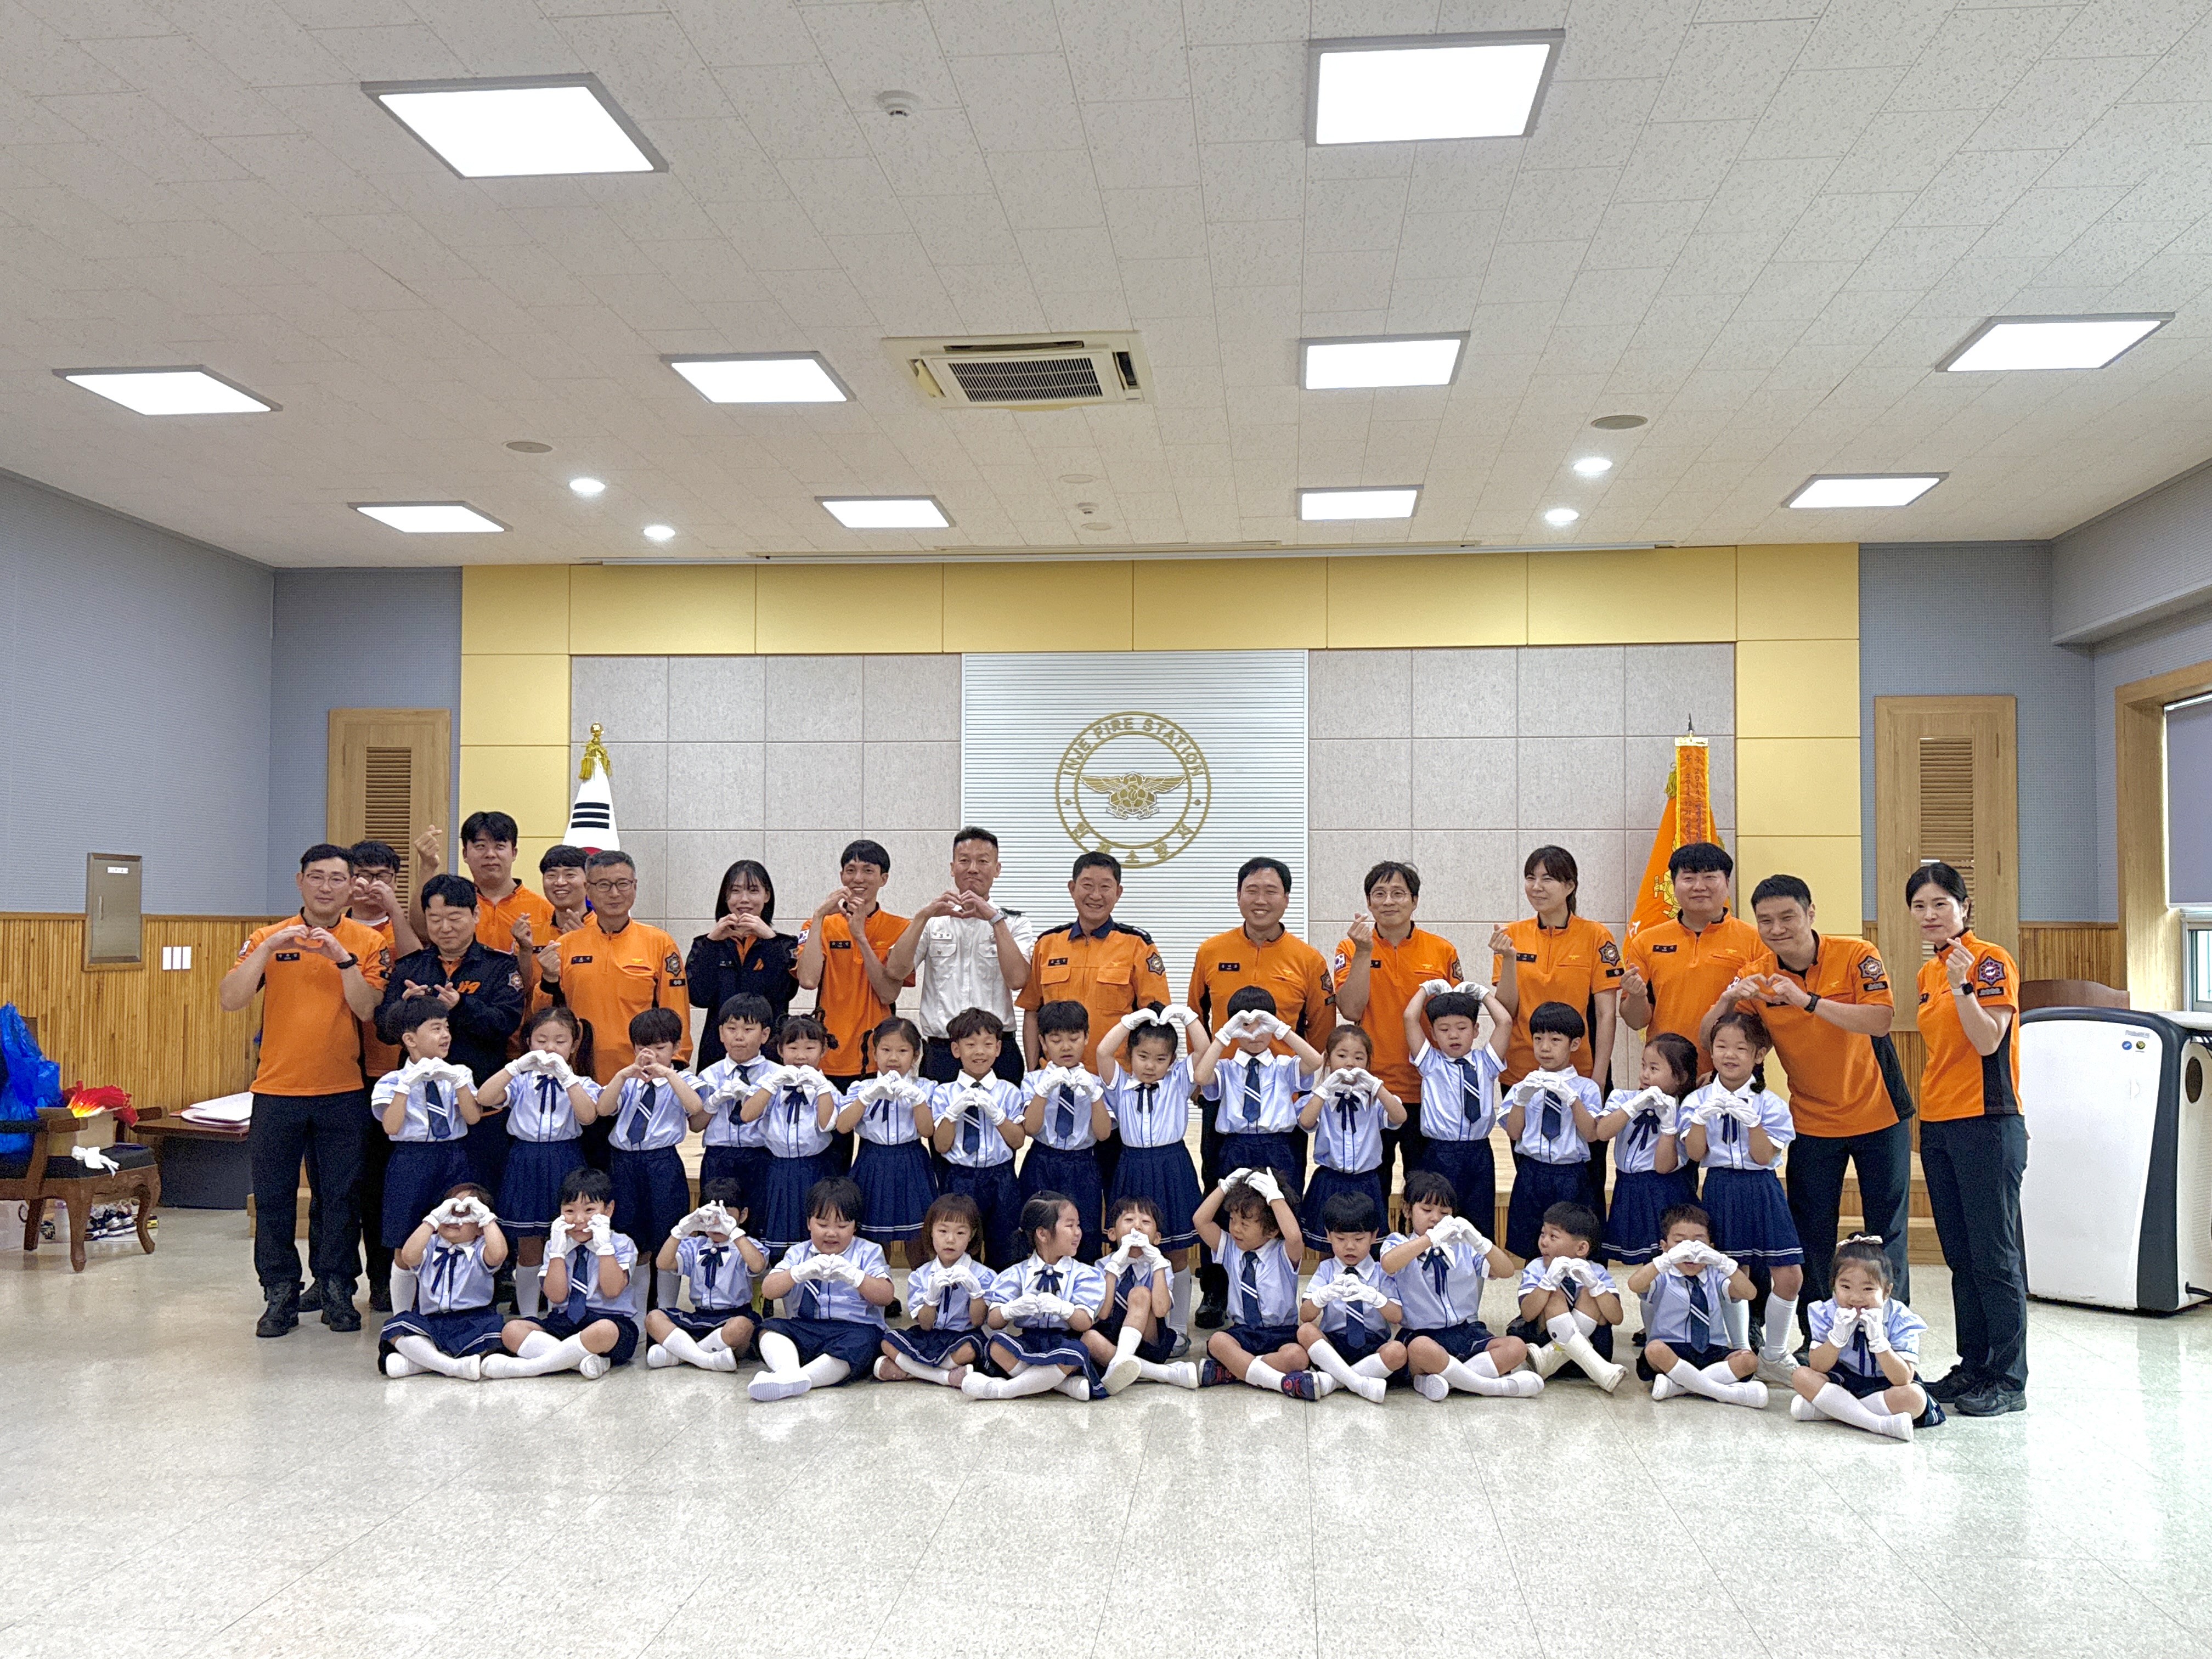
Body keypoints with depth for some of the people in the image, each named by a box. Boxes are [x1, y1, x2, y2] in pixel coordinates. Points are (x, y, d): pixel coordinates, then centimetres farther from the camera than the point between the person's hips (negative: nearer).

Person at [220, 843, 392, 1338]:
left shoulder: (368, 941, 1)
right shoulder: (268, 937, 3)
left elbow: (367, 1008, -10)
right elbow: (229, 1000, -8)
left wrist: (342, 956, -20)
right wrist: (266, 949, -18)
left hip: (342, 1093, -1)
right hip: (277, 1091, 1)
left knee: (338, 1197, 7)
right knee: (273, 1199, 5)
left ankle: (337, 1290, 19)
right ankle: (280, 1296, 16)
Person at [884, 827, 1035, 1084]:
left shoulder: (1014, 922, 9)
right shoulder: (932, 921, 12)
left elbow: (1017, 979, -9)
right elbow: (896, 971, -3)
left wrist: (995, 918, -12)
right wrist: (923, 915, -11)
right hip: (941, 1051, 1)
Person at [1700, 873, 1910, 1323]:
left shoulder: (1855, 955, -15)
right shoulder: (1757, 976, -6)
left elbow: (1879, 1021, -28)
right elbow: (1707, 1040, -8)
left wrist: (1806, 1000, -37)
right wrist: (1728, 1000, -28)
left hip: (1879, 1116, -2)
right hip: (1812, 1122, 2)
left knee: (1887, 1234, 7)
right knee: (1811, 1238, 5)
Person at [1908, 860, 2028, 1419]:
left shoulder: (1991, 961, -9)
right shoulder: (1927, 973, 14)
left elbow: (1988, 1041, -18)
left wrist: (1962, 986, -28)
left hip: (1987, 1124, -8)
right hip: (1937, 1126, 8)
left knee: (1995, 1254, -3)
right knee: (1961, 1256, 13)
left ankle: (2010, 1380, 4)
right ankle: (1973, 1367, 21)